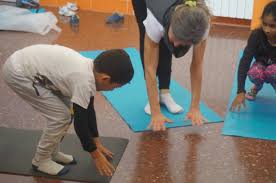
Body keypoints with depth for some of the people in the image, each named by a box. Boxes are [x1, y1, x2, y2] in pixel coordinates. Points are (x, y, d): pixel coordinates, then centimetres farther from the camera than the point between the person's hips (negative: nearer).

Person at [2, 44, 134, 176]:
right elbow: (80, 122, -18)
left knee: (68, 110, 11)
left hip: (28, 64, 9)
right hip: (17, 73, -9)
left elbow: (88, 110, 14)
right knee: (61, 116, -8)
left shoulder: (91, 68, 1)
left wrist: (97, 143, 22)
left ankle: (52, 153, 25)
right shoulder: (84, 81, -26)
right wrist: (96, 155, -6)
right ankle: (41, 160, 8)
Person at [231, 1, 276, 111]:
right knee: (254, 72, -32)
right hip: (262, 65, 2)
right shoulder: (257, 35, -25)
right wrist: (240, 92, -40)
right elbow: (245, 61, -31)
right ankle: (257, 87, 3)